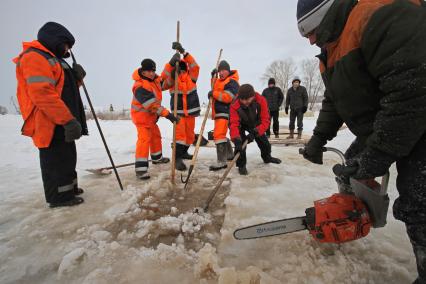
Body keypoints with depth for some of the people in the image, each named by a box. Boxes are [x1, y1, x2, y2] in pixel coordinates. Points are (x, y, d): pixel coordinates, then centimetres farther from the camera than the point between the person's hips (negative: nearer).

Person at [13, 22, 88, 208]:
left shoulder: (52, 59, 22)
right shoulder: (35, 57, -11)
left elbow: (64, 89, 23)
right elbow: (42, 94, -23)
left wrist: (76, 78, 5)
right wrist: (68, 120, -27)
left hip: (62, 123, 11)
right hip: (51, 124, -11)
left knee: (66, 158, 18)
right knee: (57, 161, -3)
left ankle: (69, 188, 31)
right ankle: (60, 196, 9)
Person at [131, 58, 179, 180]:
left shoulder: (154, 78, -2)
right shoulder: (140, 86, -28)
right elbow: (152, 104, -34)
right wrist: (167, 114, -37)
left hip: (151, 115, 9)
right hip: (141, 116, -9)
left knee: (156, 135, 20)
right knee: (144, 138, -18)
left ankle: (157, 158, 40)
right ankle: (140, 168, -18)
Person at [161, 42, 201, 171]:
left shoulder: (191, 77, 0)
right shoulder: (172, 78, -3)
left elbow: (195, 66, -17)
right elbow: (164, 76, -24)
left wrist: (183, 52, -30)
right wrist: (171, 62, -40)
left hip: (191, 111, 3)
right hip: (178, 111, -3)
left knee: (190, 134, 12)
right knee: (180, 133, -15)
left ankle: (184, 152, 33)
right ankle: (177, 158, -11)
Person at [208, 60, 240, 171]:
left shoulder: (232, 82, -11)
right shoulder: (220, 80, 18)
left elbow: (228, 97, -23)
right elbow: (215, 89, 31)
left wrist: (214, 93, -18)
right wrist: (213, 76, 17)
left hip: (225, 112, -11)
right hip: (218, 112, 11)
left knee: (219, 135, -19)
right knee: (220, 134, 20)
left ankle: (221, 161, -17)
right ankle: (229, 154, 36)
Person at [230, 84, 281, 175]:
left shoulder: (261, 100, -33)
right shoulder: (235, 105, -36)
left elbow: (266, 120, -32)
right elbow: (233, 124, -42)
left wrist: (255, 132, -46)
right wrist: (236, 139, -58)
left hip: (255, 124, 3)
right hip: (241, 125, -2)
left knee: (264, 141, 13)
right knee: (240, 143, -23)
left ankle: (267, 157, 43)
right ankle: (241, 165, -4)